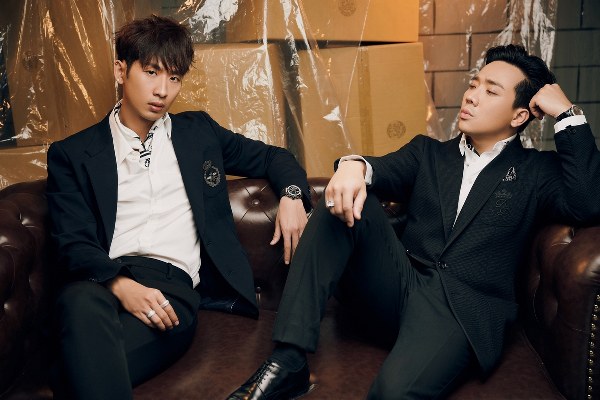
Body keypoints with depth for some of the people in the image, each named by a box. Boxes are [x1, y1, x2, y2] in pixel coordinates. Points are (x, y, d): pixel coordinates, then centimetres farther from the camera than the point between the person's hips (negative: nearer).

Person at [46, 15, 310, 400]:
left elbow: (272, 157, 29)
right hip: (104, 281, 1)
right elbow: (74, 244, 2)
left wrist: (292, 195, 5)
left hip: (174, 284, 0)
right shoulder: (72, 154, 13)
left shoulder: (199, 131, 21)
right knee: (80, 303, -39)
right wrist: (121, 285, -20)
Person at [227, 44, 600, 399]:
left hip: (464, 308, -4)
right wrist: (354, 166, -23)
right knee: (345, 198, -21)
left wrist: (568, 112, -5)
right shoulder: (428, 152, 19)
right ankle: (288, 361, -24)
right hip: (397, 284, 4)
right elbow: (385, 171, 1)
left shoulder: (538, 171, 11)